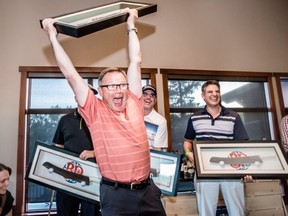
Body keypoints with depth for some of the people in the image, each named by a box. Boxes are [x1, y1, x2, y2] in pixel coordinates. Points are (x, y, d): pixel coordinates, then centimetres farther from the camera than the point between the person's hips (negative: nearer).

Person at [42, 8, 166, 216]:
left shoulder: (134, 103, 2)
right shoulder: (95, 111, -5)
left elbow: (136, 62, 7)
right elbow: (70, 73, -6)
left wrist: (131, 26, 13)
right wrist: (53, 37, 0)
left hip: (148, 189, 4)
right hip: (116, 194, -3)